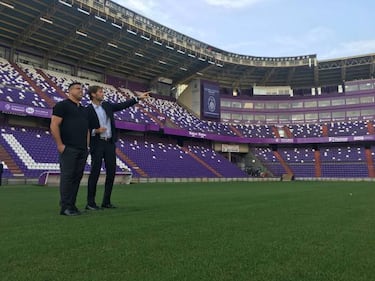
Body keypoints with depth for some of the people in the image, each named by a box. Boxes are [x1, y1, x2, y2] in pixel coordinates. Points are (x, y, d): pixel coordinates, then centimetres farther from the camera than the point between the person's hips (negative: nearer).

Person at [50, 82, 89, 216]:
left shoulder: (84, 110, 21)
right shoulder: (62, 105, 1)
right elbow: (54, 126, -7)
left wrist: (87, 146, 14)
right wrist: (60, 145, -13)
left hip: (82, 150, 7)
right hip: (68, 148, -7)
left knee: (77, 176, 5)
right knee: (67, 176, -6)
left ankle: (72, 205, 12)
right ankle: (65, 207, -1)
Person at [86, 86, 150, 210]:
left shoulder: (107, 105, 10)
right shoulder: (88, 110, -7)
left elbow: (123, 105, 13)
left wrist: (139, 97, 11)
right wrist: (95, 131, -20)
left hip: (110, 143, 6)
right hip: (97, 145, -6)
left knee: (111, 172, 6)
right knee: (95, 173, -3)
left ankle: (106, 201, 15)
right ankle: (90, 203, 6)